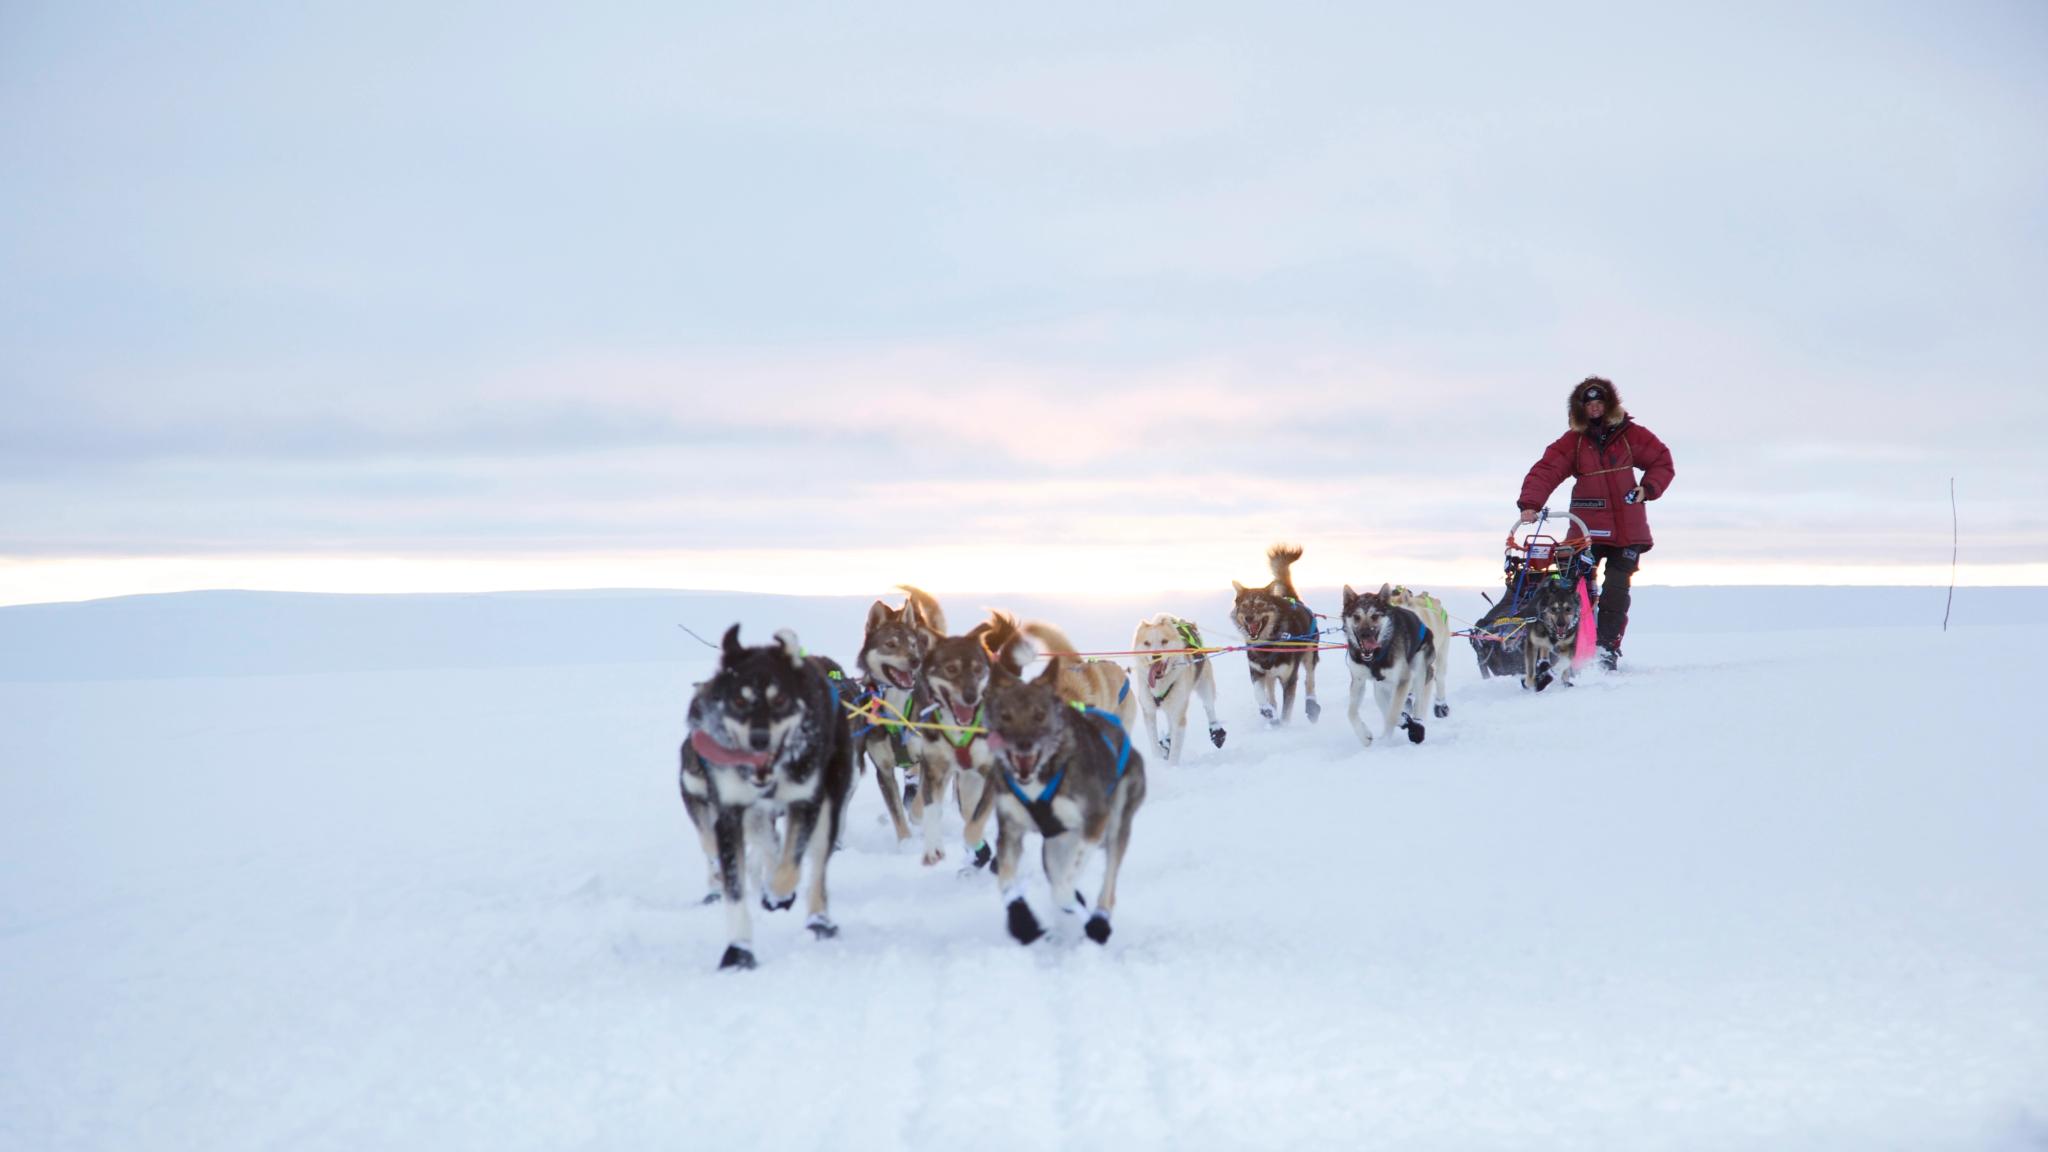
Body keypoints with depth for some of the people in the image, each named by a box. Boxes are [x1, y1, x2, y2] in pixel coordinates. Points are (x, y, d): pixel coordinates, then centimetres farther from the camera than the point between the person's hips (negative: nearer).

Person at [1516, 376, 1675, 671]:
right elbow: (1546, 471, -9)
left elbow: (1662, 461, 15)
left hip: (1626, 528, 0)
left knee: (1616, 591, -6)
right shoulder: (1572, 441, 2)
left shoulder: (1630, 434, 5)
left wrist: (1647, 489, -1)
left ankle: (1608, 648, 2)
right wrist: (1530, 504, -24)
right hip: (1587, 528, 0)